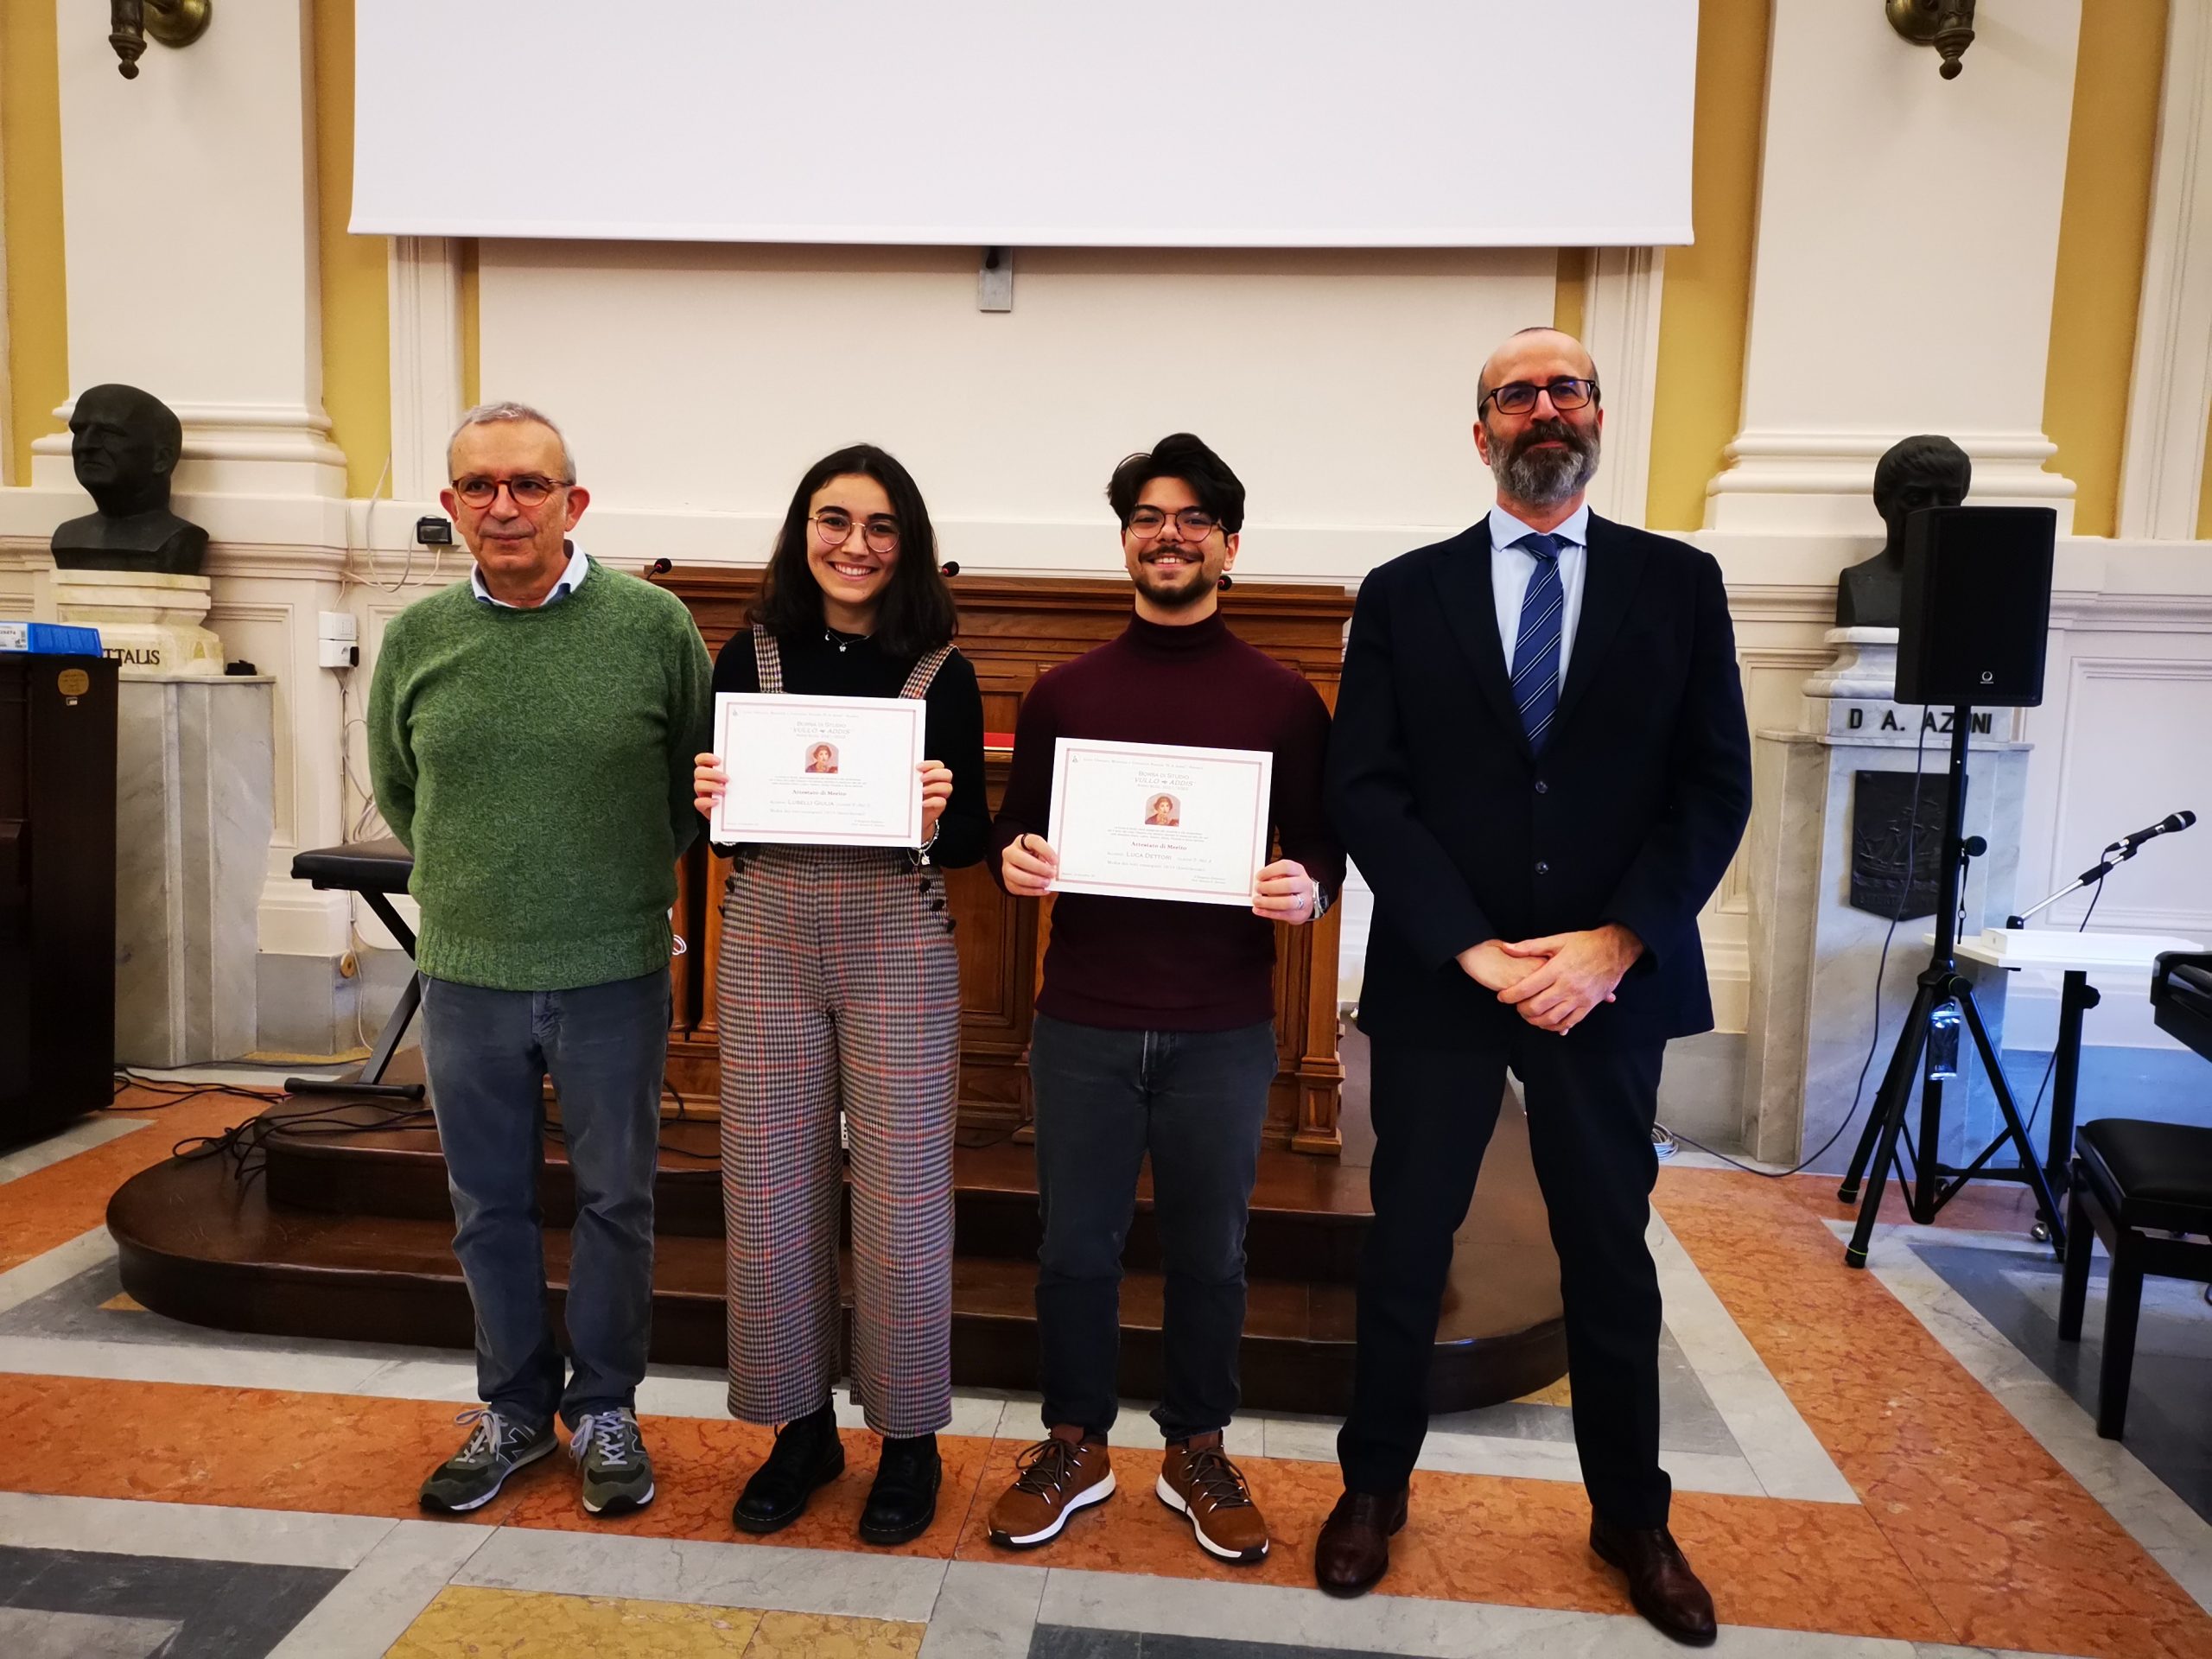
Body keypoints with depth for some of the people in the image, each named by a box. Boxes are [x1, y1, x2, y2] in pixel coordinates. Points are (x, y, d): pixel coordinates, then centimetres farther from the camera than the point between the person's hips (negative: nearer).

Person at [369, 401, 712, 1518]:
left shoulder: (654, 624, -8)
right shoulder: (417, 637, 0)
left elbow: (702, 776, 2)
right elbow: (396, 789, 15)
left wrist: (626, 876, 3)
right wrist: (475, 879, 9)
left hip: (614, 973, -2)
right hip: (466, 974, 3)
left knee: (615, 1199, 11)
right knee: (490, 1205, 15)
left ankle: (604, 1409, 31)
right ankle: (515, 1407, 35)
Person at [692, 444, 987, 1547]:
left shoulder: (941, 670, -3)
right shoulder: (749, 657, 3)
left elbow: (969, 843, -1)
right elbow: (714, 818, 9)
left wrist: (939, 815, -22)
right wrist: (708, 801, -13)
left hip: (898, 945, -2)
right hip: (768, 940, 3)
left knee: (900, 1200, 5)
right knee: (770, 1194, 10)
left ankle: (907, 1438, 27)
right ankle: (801, 1425, 31)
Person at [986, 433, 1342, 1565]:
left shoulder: (1282, 698, 1)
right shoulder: (1063, 691, 6)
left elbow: (1323, 839, 4)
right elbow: (1018, 826, 9)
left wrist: (1307, 886, -18)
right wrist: (1013, 857, -13)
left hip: (1222, 1030, -1)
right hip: (1082, 1023, 1)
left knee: (1209, 1255, 13)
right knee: (1075, 1247, 12)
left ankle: (1197, 1453, 34)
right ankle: (1074, 1447, 33)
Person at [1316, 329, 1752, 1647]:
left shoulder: (1679, 583, 4)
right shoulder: (1404, 593, 2)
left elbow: (1716, 786, -1)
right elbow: (1367, 790, -4)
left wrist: (1618, 942, -12)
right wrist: (1476, 951, -13)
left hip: (1614, 979, 1)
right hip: (1439, 980, 0)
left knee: (1612, 1253, 14)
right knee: (1407, 1248, 10)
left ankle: (1632, 1515, 35)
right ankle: (1376, 1487, 31)